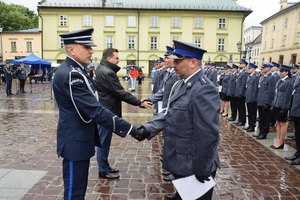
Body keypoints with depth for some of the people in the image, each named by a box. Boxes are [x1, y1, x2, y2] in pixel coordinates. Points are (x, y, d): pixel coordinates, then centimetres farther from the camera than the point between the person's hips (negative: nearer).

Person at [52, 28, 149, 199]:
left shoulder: (75, 70, 8)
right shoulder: (70, 74, -25)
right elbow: (96, 110, -30)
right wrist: (131, 129, -28)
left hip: (81, 138, 10)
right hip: (75, 141, -10)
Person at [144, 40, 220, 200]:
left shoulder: (204, 89, -26)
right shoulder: (180, 84, 6)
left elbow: (207, 134, -26)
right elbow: (169, 113, 6)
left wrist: (201, 169, -20)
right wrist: (148, 129, -8)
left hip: (194, 167, -8)